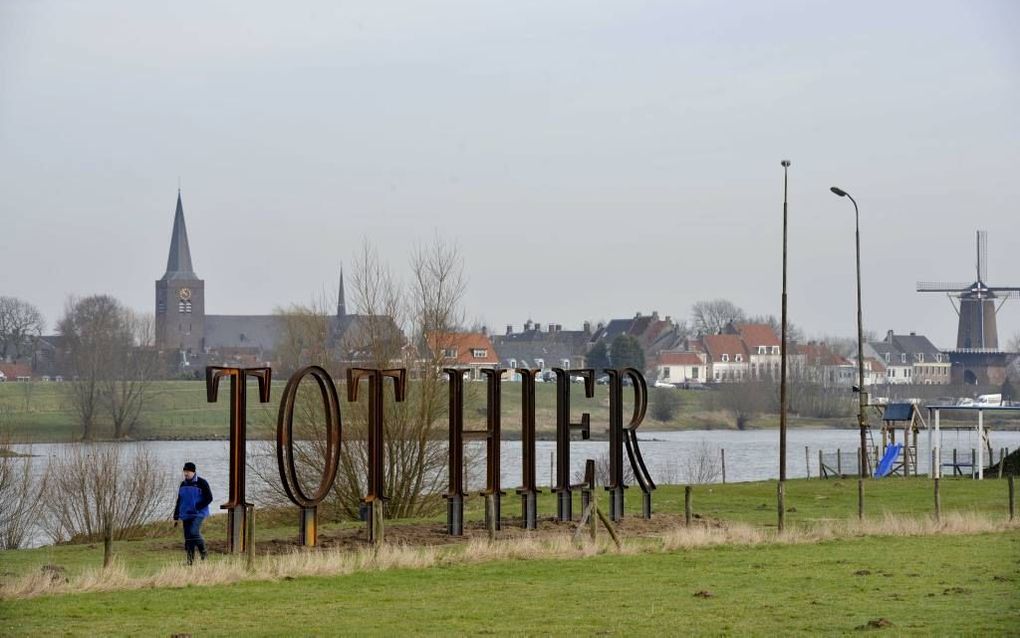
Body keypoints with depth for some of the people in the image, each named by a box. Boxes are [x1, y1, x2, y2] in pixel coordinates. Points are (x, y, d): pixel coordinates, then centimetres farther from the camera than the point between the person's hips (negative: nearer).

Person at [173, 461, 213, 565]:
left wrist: (196, 508, -16)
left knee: (194, 532, -24)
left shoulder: (202, 483, -6)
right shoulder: (183, 484, 13)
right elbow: (179, 501, 19)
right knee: (188, 537, 2)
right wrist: (176, 517, 16)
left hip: (198, 514, -6)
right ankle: (190, 560, 6)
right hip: (186, 515, 6)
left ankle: (203, 552, -5)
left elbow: (209, 498, -8)